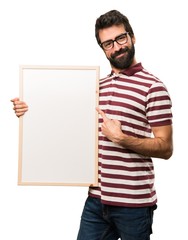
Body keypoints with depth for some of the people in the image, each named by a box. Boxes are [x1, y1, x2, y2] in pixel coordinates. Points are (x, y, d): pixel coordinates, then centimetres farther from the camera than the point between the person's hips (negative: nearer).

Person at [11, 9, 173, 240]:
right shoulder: (97, 87, 12)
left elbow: (165, 148, -11)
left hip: (134, 202, -5)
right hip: (96, 198, 6)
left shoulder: (153, 87, -7)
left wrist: (121, 138, -23)